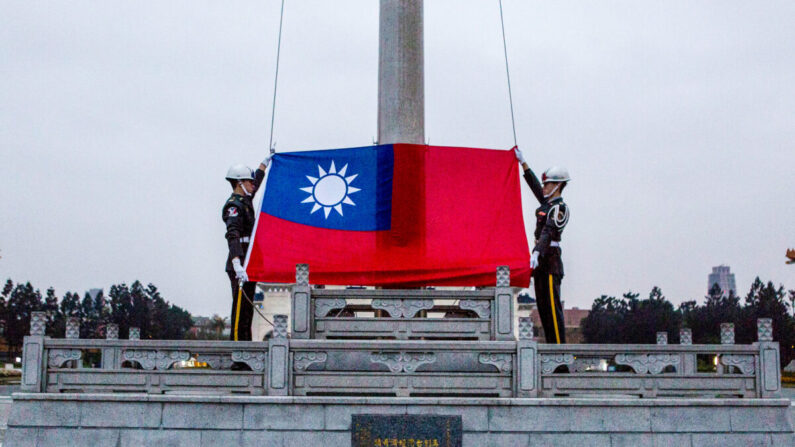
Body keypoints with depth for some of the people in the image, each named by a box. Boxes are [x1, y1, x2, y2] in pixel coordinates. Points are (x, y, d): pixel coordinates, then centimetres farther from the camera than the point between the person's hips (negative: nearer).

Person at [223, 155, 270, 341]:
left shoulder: (245, 201, 16)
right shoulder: (234, 206, -13)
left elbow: (256, 182, 40)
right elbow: (232, 236, -28)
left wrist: (265, 163, 51)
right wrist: (237, 265, -40)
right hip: (240, 264, -10)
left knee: (248, 306, 11)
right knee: (241, 306, -12)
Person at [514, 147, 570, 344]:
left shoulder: (559, 208, -11)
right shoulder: (547, 203, 15)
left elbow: (548, 232, -25)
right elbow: (535, 186, 30)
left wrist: (536, 252, -38)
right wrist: (522, 162, 34)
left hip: (550, 260, -10)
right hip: (541, 261, 10)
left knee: (552, 305, -11)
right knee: (543, 305, 8)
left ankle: (559, 346, -12)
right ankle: (551, 345, 10)